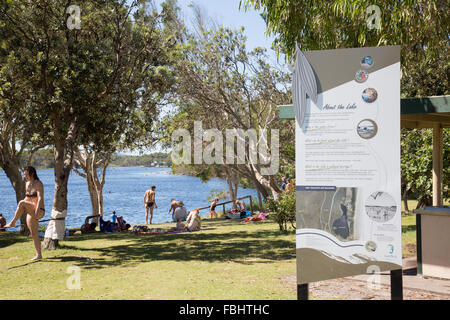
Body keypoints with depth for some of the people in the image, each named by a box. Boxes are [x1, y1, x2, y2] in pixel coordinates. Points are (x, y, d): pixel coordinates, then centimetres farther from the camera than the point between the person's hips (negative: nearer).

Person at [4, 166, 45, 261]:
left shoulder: (38, 184, -12)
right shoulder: (27, 184, 12)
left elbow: (40, 198, -24)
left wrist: (36, 211, -35)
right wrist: (19, 211, 20)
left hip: (39, 211, -8)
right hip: (30, 212, 8)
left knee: (21, 203, -29)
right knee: (33, 234, 6)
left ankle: (12, 223, -17)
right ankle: (39, 255, 11)